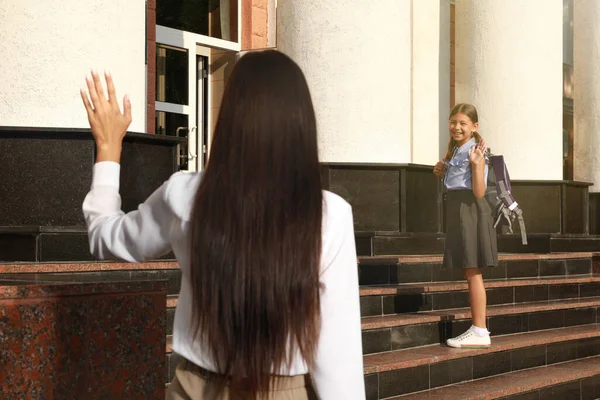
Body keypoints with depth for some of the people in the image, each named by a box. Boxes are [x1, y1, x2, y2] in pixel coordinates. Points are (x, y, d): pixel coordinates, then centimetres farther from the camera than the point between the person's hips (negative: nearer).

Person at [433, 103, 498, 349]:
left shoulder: (476, 152, -12)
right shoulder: (455, 151, 15)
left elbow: (479, 192, -18)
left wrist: (476, 163, -28)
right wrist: (442, 172, 8)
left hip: (470, 210, -9)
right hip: (457, 210, 9)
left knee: (472, 272, -7)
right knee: (469, 273, 11)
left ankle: (480, 331, -4)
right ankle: (477, 328, 17)